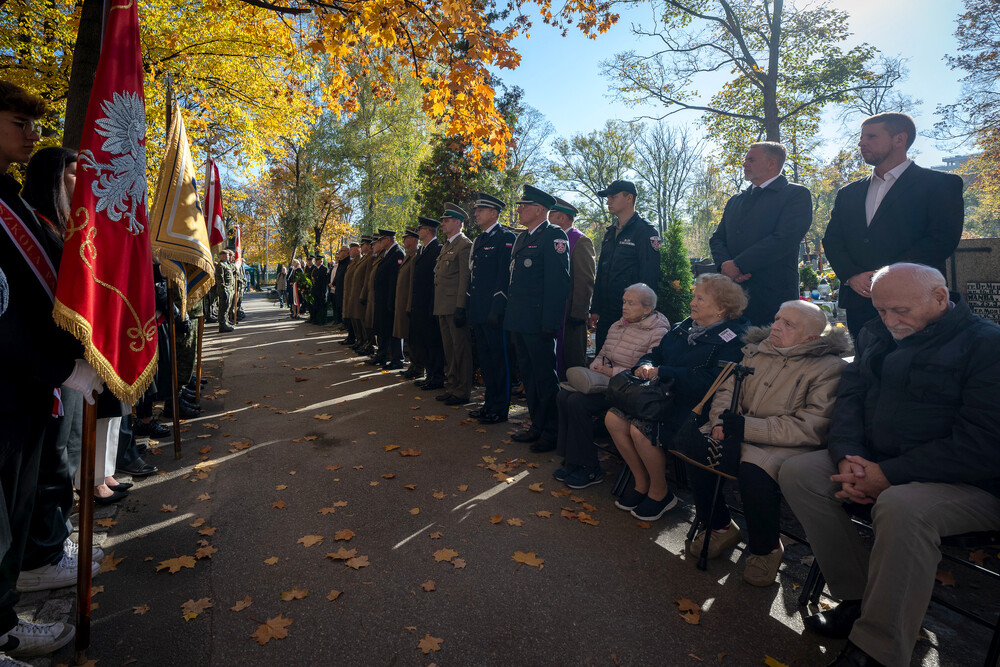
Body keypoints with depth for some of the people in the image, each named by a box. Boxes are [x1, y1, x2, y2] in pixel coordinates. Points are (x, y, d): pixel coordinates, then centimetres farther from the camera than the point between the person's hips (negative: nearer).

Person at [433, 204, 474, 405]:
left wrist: (461, 307, -20)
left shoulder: (465, 245, -9)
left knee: (460, 349, -3)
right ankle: (451, 387, 25)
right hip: (443, 306, 10)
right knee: (449, 349, 15)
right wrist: (437, 308, 18)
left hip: (455, 306, -10)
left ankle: (462, 392, 4)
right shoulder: (446, 246, 19)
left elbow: (465, 277, -16)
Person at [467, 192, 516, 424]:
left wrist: (496, 309, -20)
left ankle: (500, 409, 7)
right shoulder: (479, 240, 19)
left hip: (494, 312, -9)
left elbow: (505, 276, -15)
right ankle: (490, 403, 25)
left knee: (499, 359, -2)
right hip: (479, 312, 9)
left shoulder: (506, 238, -7)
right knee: (484, 359, 14)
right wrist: (471, 308, 17)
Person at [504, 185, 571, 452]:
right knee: (528, 374, 15)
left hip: (538, 320, -9)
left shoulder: (554, 235, -9)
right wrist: (510, 313, 14)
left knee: (545, 376, -1)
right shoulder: (521, 238, 18)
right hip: (519, 320, 9)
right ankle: (537, 425, 28)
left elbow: (558, 282, -17)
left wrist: (549, 323, -21)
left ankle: (552, 432, 12)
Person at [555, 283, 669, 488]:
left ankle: (589, 469, -9)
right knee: (563, 395, -15)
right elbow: (602, 355, 25)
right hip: (604, 384, 8)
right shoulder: (617, 326, 17)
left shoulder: (658, 333, -9)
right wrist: (595, 369, 1)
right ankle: (572, 460, -4)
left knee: (578, 402, -25)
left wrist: (612, 372, -17)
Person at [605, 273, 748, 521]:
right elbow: (657, 353, 22)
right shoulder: (685, 327, 15)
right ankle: (642, 483, 7)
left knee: (641, 429, -27)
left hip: (694, 406, -8)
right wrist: (645, 365, -3)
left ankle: (660, 493, 0)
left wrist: (662, 373, -21)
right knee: (613, 417, -11)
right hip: (664, 397, 8)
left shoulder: (732, 339, -11)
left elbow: (709, 381, -24)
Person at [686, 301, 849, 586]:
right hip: (741, 434, 6)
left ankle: (766, 548, -4)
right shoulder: (756, 351, 12)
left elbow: (812, 427, -17)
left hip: (788, 445, -6)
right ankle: (722, 528, 6)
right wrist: (723, 420, -11)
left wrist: (748, 427, -22)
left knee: (754, 468, -35)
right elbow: (727, 389, 13)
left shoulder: (829, 367, -7)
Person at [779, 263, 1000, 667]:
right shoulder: (876, 335, 10)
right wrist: (848, 459, -11)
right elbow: (849, 398, 7)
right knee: (796, 473, -11)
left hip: (968, 483, -7)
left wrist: (889, 475, -22)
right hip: (873, 463, 7)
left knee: (900, 506, -36)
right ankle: (857, 597, -4)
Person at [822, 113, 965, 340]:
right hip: (859, 302, 4)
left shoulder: (941, 184, 3)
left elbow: (944, 239, -9)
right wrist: (852, 276, -9)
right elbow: (831, 240, 9)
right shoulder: (848, 193, 17)